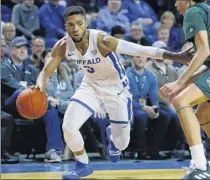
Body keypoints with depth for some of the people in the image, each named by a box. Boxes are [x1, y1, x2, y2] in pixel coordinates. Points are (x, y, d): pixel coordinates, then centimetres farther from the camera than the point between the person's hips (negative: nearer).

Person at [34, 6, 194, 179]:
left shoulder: (101, 40, -34)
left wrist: (176, 56, -49)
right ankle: (83, 165, 10)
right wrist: (39, 86, -35)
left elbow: (140, 50, -40)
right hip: (91, 85, 3)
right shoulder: (63, 46, -20)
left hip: (116, 87, -3)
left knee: (121, 143, 3)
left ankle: (112, 135, 43)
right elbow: (46, 72, -9)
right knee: (68, 127, -16)